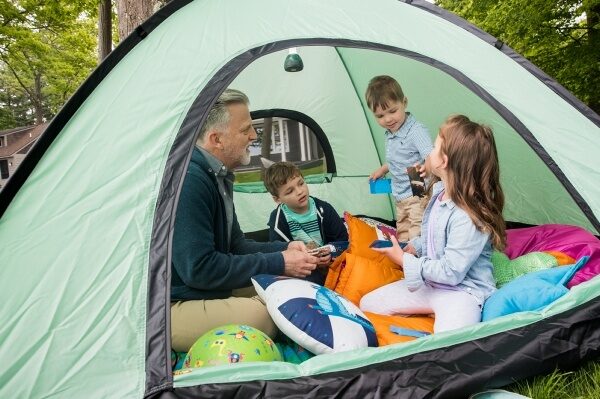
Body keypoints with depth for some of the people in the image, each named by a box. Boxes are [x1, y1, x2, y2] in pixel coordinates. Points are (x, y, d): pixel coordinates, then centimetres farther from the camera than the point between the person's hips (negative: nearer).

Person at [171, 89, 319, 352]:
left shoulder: (218, 176, 8)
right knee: (265, 317, -30)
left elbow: (233, 245, 15)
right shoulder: (188, 180, -24)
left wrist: (284, 249, -2)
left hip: (208, 291, 10)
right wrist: (278, 263, -19)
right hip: (172, 308, -10)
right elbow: (197, 269, -26)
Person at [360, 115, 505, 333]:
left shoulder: (469, 218, -28)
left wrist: (404, 259, -15)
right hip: (429, 283, 9)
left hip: (461, 290, -9)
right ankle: (436, 312, 2)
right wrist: (413, 248, 3)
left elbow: (450, 273, -24)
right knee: (368, 304, 8)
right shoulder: (440, 190, 0)